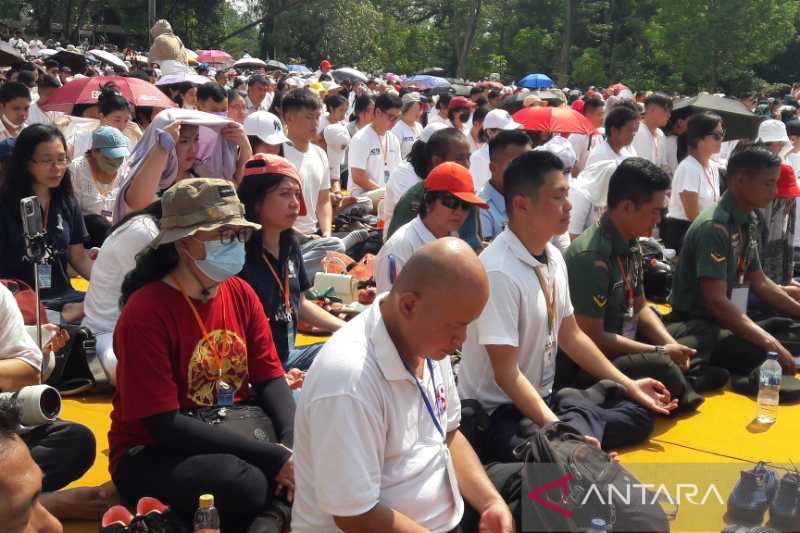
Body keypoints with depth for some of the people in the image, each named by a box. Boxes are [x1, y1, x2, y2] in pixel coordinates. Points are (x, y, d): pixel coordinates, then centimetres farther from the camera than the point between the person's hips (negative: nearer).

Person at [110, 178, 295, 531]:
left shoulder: (241, 294, 0)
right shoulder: (145, 313, -19)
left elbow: (270, 379, 0)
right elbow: (164, 424, -22)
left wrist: (293, 445, -22)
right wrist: (274, 458, -27)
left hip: (234, 432, 6)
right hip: (154, 452, -6)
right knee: (245, 485, -34)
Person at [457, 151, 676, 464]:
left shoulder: (553, 257, 2)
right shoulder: (499, 272, -24)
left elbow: (571, 335, 15)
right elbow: (507, 375, -23)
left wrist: (628, 386, 16)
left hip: (543, 398, 9)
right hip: (498, 412, -9)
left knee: (638, 414, 8)